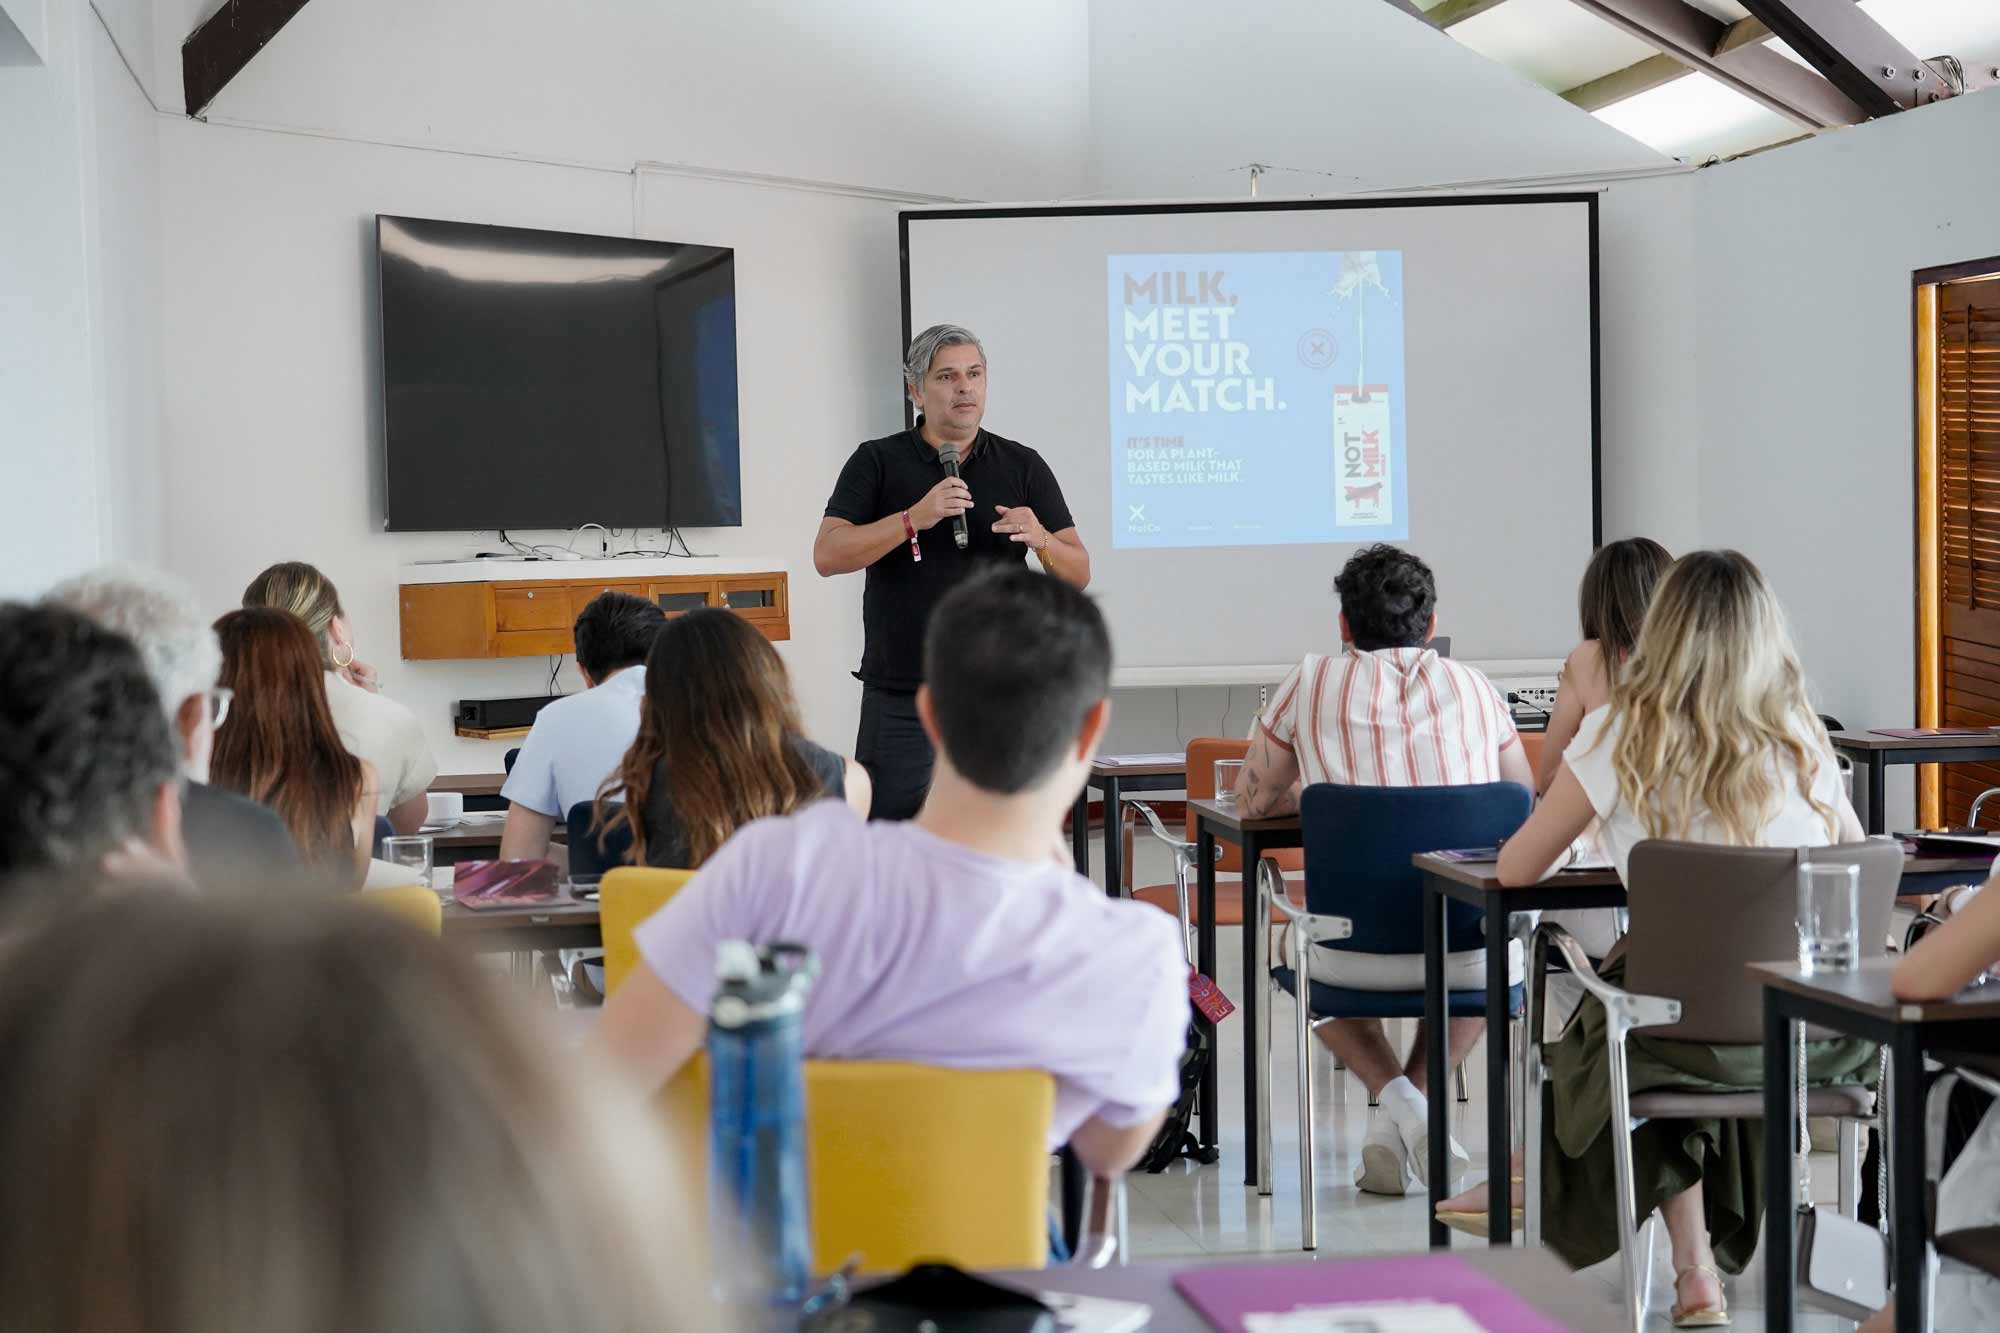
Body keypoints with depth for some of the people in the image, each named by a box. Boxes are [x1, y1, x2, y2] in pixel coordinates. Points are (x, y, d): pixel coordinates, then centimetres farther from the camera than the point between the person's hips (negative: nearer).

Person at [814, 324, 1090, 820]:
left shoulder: (1023, 466, 7)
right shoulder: (878, 463, 3)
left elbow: (1078, 573, 5)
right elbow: (827, 555, -8)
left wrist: (1041, 540, -17)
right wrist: (914, 519, -20)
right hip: (899, 699, -1)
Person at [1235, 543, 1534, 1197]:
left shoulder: (1313, 682, 5)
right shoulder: (1474, 686, 11)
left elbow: (1255, 799, 16)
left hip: (1359, 953, -1)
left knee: (1304, 955, 35)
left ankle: (1396, 1096, 11)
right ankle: (1414, 1099, 19)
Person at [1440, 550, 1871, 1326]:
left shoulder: (1624, 737, -5)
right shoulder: (1800, 739, 3)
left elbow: (1516, 871, 3)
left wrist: (1572, 841, 25)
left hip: (1699, 1034, -3)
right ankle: (1698, 1268, 35)